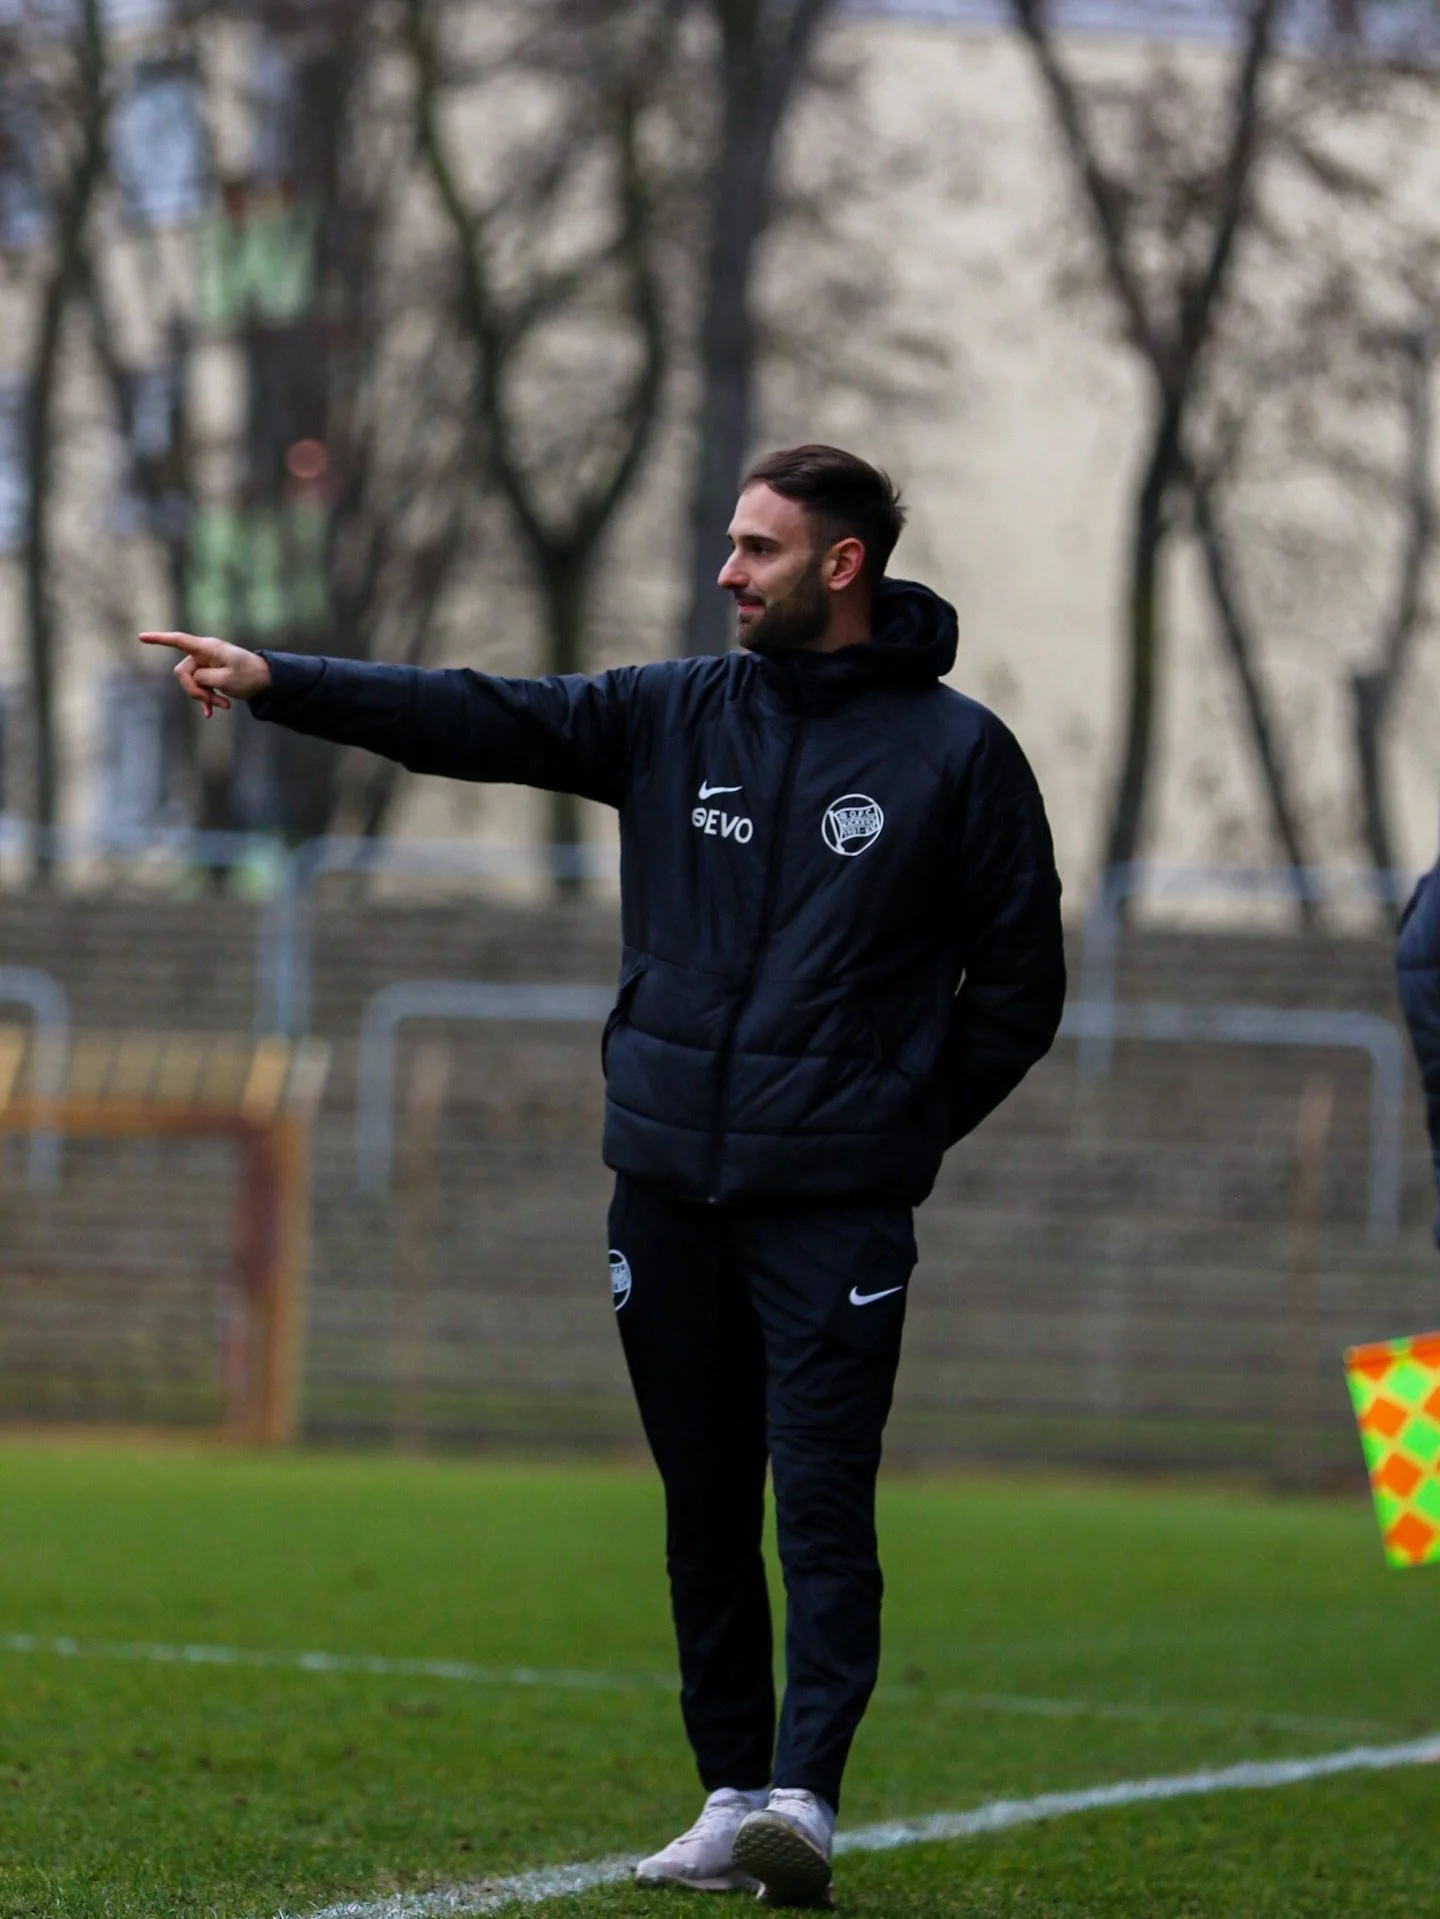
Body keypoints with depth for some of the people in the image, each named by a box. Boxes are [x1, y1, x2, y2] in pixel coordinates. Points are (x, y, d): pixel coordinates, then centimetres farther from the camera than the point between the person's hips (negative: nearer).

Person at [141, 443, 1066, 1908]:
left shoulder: (955, 753, -1)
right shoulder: (676, 715, 8)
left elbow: (1019, 979, 4)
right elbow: (474, 721, 0)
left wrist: (908, 1121, 0)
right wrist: (276, 684, -10)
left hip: (835, 1199, -4)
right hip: (667, 1182, 4)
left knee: (821, 1501, -11)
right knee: (705, 1508, 7)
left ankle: (804, 1793, -16)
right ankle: (731, 1795, 13)